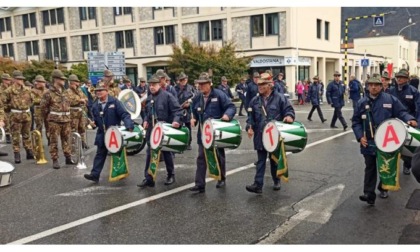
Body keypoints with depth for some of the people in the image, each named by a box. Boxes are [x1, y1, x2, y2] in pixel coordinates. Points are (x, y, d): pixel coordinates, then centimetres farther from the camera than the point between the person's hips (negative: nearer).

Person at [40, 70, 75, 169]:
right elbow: (43, 107, -4)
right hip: (54, 121, -6)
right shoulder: (49, 93, -8)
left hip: (66, 120, 6)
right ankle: (55, 160, 7)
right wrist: (50, 116, 3)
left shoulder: (64, 92, 12)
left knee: (66, 140, 11)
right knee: (54, 141, 1)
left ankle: (68, 158, 20)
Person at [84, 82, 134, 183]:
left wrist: (129, 126, -30)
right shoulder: (95, 105, 6)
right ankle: (95, 174, 3)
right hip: (102, 134, 4)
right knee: (100, 154, 4)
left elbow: (124, 114, -17)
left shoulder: (114, 102, -10)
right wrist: (94, 123, -3)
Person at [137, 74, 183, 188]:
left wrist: (176, 121, -30)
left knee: (166, 152, 7)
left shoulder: (167, 96, -10)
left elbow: (177, 110, -14)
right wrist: (146, 120, 6)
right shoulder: (149, 98, 11)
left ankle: (171, 175, 24)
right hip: (151, 129, 6)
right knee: (149, 153, 4)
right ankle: (148, 178, 9)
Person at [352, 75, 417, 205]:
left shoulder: (390, 99, -2)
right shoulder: (362, 103, 2)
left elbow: (401, 112, 1)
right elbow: (356, 122, 5)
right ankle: (369, 194, 1)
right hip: (369, 142, 1)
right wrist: (360, 136, -7)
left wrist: (409, 119, -20)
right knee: (370, 168, 2)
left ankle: (383, 188, 35)